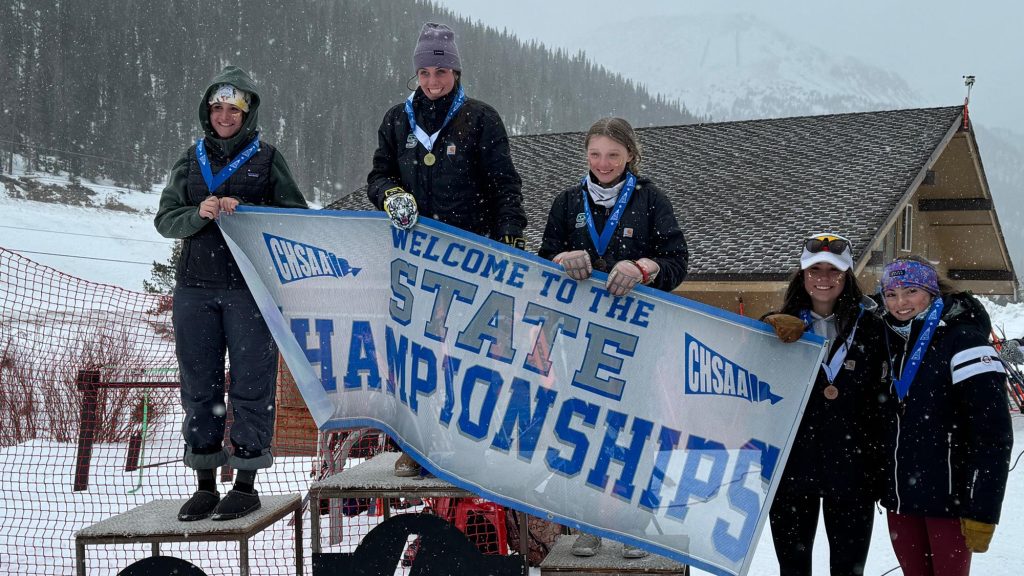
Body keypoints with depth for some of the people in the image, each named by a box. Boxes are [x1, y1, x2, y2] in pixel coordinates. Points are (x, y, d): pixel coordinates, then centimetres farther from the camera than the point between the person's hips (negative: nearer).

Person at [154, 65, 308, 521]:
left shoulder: (267, 158, 5)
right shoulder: (191, 160, 14)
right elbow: (166, 219, 8)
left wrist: (243, 211, -14)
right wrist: (200, 214, -12)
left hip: (251, 287, -3)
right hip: (195, 287, 3)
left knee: (251, 382, -1)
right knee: (198, 385, 6)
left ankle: (246, 483, 8)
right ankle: (205, 484, 15)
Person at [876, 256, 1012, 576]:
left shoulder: (963, 342, -11)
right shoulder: (894, 342, 10)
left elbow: (993, 434, -16)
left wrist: (982, 511, -18)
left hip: (947, 499, -6)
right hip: (900, 498, 6)